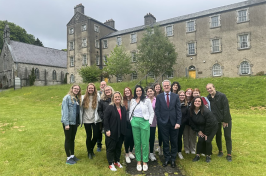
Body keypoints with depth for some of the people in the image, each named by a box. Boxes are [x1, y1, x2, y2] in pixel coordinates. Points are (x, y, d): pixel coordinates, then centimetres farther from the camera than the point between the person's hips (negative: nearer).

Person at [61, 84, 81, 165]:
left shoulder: (77, 98, 10)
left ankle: (72, 155, 31)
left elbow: (78, 110, 10)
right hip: (68, 122, -6)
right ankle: (68, 158, 18)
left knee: (72, 139, 17)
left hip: (75, 122, 7)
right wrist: (66, 123, -19)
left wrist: (78, 121, 6)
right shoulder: (67, 97, -11)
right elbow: (65, 110, -16)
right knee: (68, 139, 5)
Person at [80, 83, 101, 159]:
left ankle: (91, 148, 35)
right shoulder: (83, 97, 0)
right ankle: (89, 152, 30)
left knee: (96, 136, 4)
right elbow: (81, 108, 3)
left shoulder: (97, 97, -3)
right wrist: (81, 119, 1)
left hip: (95, 120, 0)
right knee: (89, 136, 8)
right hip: (87, 120, 0)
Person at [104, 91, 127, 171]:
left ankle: (117, 161, 34)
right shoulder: (109, 107, -10)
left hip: (121, 132, 6)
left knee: (118, 147, 16)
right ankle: (111, 164, 21)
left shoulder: (123, 108, 9)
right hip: (112, 132, -5)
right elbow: (105, 119, -13)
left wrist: (124, 130, 10)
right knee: (111, 148, 6)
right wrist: (107, 130, -17)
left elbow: (125, 119, 13)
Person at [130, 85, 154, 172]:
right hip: (135, 122, 3)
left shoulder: (147, 100, -1)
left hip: (144, 122, -2)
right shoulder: (132, 101, 8)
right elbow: (130, 112, 12)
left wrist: (149, 122, -5)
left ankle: (145, 162, 15)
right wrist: (131, 121, 4)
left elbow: (152, 113, 1)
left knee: (145, 143, 2)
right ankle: (138, 161, 19)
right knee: (137, 143, 8)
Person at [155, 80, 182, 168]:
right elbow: (157, 110, 1)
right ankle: (167, 158, 26)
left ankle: (173, 159, 27)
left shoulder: (176, 96, 2)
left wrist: (178, 122, -8)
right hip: (164, 123, 0)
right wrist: (160, 121, -6)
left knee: (174, 142, 11)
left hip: (174, 123, 1)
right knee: (165, 142, 10)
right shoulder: (159, 97, 1)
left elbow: (179, 110, -1)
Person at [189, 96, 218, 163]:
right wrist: (198, 131, -3)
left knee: (207, 141, -10)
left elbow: (209, 123, -24)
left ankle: (208, 156, 13)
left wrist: (206, 134, -16)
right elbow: (192, 123, -2)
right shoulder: (191, 111, -14)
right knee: (200, 140, -5)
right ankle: (198, 155, 12)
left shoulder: (206, 111, -31)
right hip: (202, 128, 4)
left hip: (212, 127, -4)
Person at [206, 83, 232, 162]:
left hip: (226, 120, -3)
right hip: (215, 120, 3)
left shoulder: (222, 96, -12)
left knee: (227, 136, 2)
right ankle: (220, 151, 28)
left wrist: (225, 120, -14)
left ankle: (229, 154, 13)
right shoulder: (208, 98, -1)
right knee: (218, 136, 11)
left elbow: (226, 108, -14)